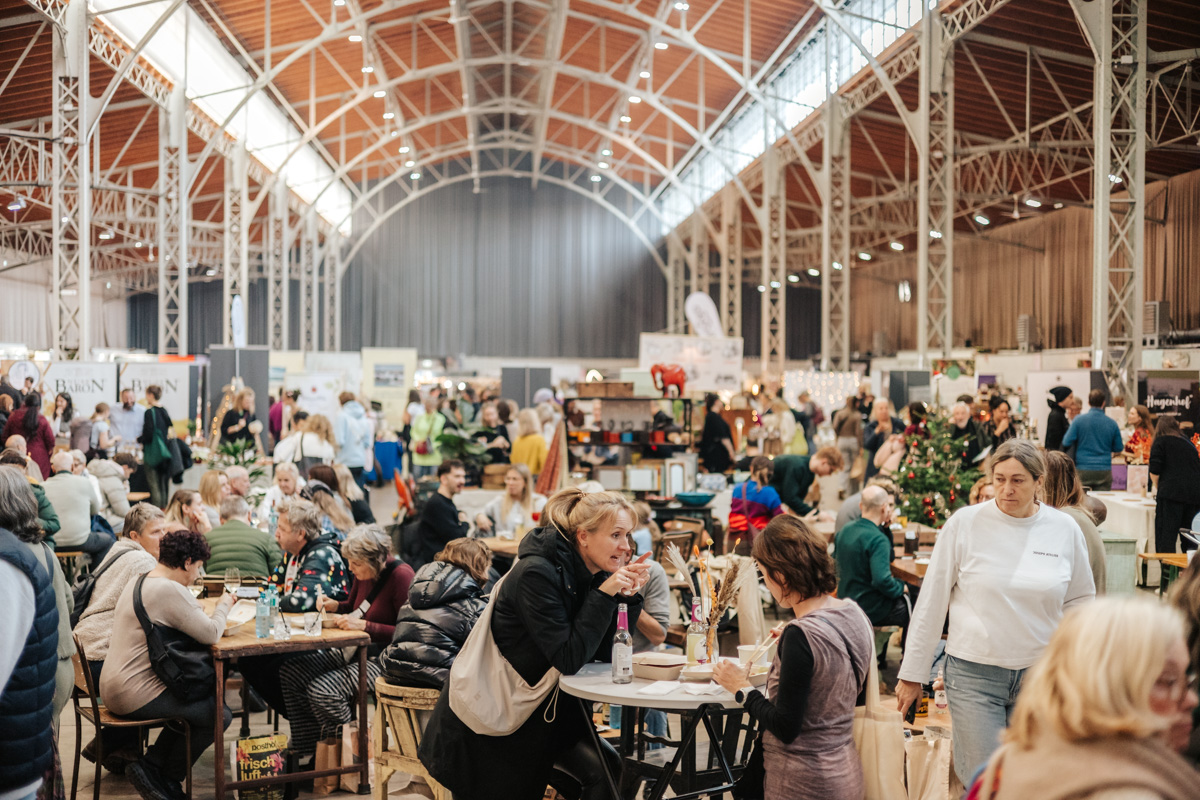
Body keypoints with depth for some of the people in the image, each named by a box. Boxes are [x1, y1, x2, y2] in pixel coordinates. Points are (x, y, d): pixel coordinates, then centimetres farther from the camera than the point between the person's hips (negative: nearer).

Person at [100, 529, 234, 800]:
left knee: (194, 703, 20)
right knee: (219, 715, -4)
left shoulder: (138, 582, 11)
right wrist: (224, 605, -2)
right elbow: (211, 634, -21)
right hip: (135, 694, -11)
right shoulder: (170, 590, -21)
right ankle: (165, 778, 11)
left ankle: (151, 766, 16)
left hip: (113, 688, 11)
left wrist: (214, 613, 6)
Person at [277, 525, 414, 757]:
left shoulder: (401, 575, -19)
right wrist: (335, 605, 3)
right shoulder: (362, 574, 5)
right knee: (289, 671, -1)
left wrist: (364, 625, -25)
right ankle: (306, 749, 6)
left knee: (322, 690, -25)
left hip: (382, 659, -9)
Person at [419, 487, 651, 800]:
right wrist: (604, 595, -29)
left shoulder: (594, 573, -3)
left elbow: (604, 653, -3)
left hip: (548, 706, 6)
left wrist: (628, 596, -14)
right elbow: (569, 659, -27)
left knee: (607, 772, -10)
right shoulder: (537, 574, -25)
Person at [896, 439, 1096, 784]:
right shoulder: (965, 523, -6)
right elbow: (932, 601, -2)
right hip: (974, 673, -2)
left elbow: (1080, 601, 13)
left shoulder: (1065, 529, 1)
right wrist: (912, 674, 0)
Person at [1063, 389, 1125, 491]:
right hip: (1104, 471, 1)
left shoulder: (1079, 420, -5)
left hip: (1082, 470, -1)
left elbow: (1066, 442, -5)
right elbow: (1119, 449, 9)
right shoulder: (1112, 423, 1)